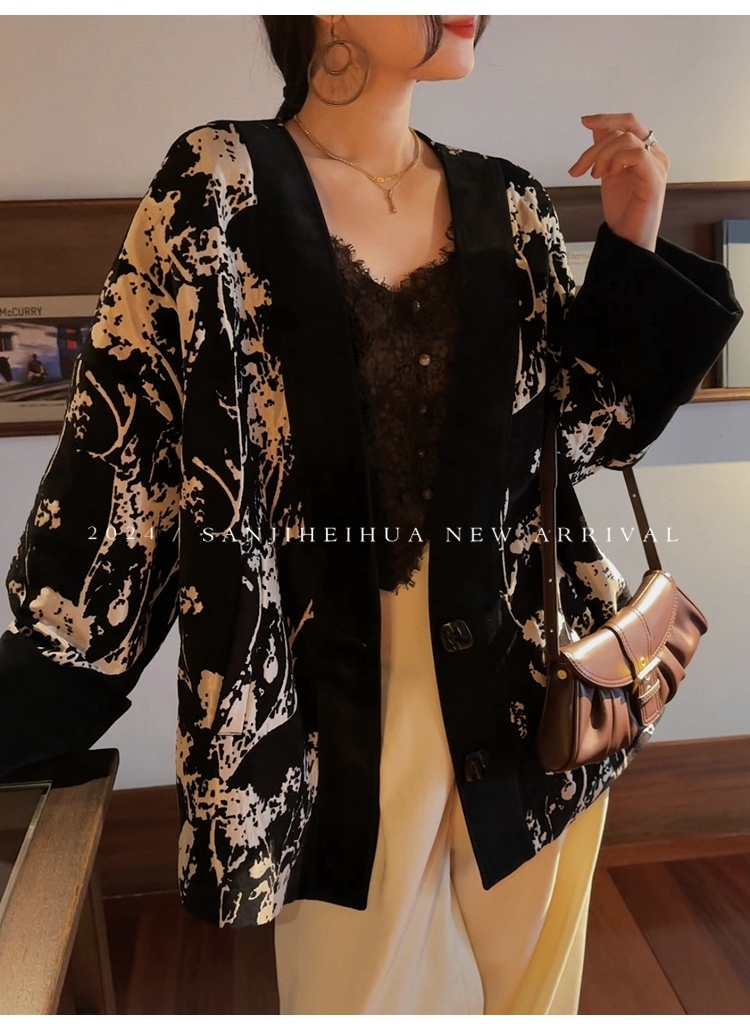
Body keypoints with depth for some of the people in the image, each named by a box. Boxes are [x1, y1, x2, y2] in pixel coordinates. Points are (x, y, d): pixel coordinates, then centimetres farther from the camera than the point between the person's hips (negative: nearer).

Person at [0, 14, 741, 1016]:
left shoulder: (506, 206, 4)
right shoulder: (220, 185, -7)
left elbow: (586, 422, 8)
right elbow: (122, 446, -8)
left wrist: (633, 243, -3)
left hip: (522, 691, 4)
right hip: (336, 705, -3)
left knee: (528, 987, 22)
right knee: (364, 982, 17)